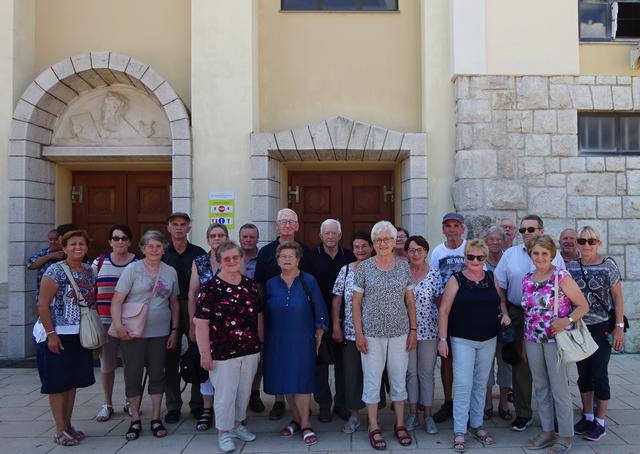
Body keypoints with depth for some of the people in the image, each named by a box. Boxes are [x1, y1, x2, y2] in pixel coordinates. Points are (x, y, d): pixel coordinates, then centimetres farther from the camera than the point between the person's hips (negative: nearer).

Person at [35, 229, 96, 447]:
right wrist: (51, 334, -18)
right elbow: (43, 305, -14)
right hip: (58, 336, -6)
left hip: (80, 336, 6)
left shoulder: (89, 271, 6)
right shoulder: (56, 271, -12)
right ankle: (60, 430, 12)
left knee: (73, 382, 13)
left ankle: (68, 425, 25)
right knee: (58, 383, 2)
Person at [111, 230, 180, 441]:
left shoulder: (170, 272, 5)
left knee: (157, 375, 10)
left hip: (160, 333, 3)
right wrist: (118, 325, -21)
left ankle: (156, 419, 22)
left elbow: (174, 303, 11)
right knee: (133, 376, 6)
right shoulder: (132, 269, -5)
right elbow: (117, 301, -8)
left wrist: (175, 329, 6)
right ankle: (135, 420, 20)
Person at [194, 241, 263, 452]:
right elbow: (201, 322, -12)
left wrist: (261, 343, 13)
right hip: (223, 352, -5)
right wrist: (205, 353, -14)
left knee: (244, 391, 16)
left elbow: (258, 315, 14)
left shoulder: (250, 285, 6)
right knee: (225, 393, 4)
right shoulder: (210, 287, -10)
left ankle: (237, 425, 36)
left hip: (250, 350, 5)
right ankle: (224, 432, 22)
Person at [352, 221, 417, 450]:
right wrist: (358, 333, -6)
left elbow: (410, 301, 8)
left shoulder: (403, 266, 3)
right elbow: (356, 303, -2)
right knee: (372, 381, 6)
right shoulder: (364, 267, -4)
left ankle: (400, 425, 29)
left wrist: (413, 330, 3)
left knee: (399, 379, 12)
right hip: (372, 333, -2)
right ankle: (374, 428, 21)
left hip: (399, 332, 2)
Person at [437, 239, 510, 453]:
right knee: (463, 384, -6)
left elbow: (501, 299, 20)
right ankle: (459, 432, 4)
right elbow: (444, 310, -8)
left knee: (481, 384, 14)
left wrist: (505, 313, -1)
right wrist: (442, 339, -12)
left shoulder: (491, 278, 4)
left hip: (489, 340, 4)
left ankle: (476, 425, 28)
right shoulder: (456, 280, -8)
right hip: (463, 340, -4)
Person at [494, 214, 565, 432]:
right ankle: (523, 414, 18)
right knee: (520, 365, 6)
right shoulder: (510, 254, 5)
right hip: (518, 315, 1)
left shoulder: (555, 256, 4)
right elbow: (500, 286, 5)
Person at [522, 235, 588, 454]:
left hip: (556, 339, -5)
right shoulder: (527, 279, 7)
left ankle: (565, 436, 15)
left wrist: (566, 320, -23)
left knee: (559, 388, 1)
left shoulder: (562, 277, -9)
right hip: (533, 340, 5)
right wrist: (523, 342, 13)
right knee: (540, 387, 13)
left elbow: (583, 306, -7)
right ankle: (547, 431, 26)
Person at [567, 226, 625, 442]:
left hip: (601, 327, -3)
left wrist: (620, 327, -9)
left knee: (599, 374, 2)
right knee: (583, 373, 12)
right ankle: (587, 417, 26)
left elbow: (618, 297, -4)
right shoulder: (570, 267, 3)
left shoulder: (608, 264, -4)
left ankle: (600, 422, 14)